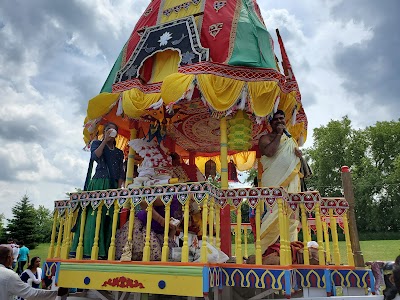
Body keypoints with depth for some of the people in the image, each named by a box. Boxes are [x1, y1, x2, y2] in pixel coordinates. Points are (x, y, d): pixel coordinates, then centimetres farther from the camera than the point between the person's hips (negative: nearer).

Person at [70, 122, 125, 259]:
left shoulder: (119, 153, 20)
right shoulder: (97, 143, 13)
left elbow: (121, 173, 13)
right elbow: (95, 156, -9)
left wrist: (119, 188, -2)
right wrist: (105, 140, -7)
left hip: (113, 187, 3)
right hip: (98, 184, -3)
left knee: (109, 219, -3)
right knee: (94, 216, -11)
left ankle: (103, 252, -2)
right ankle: (89, 251, -12)